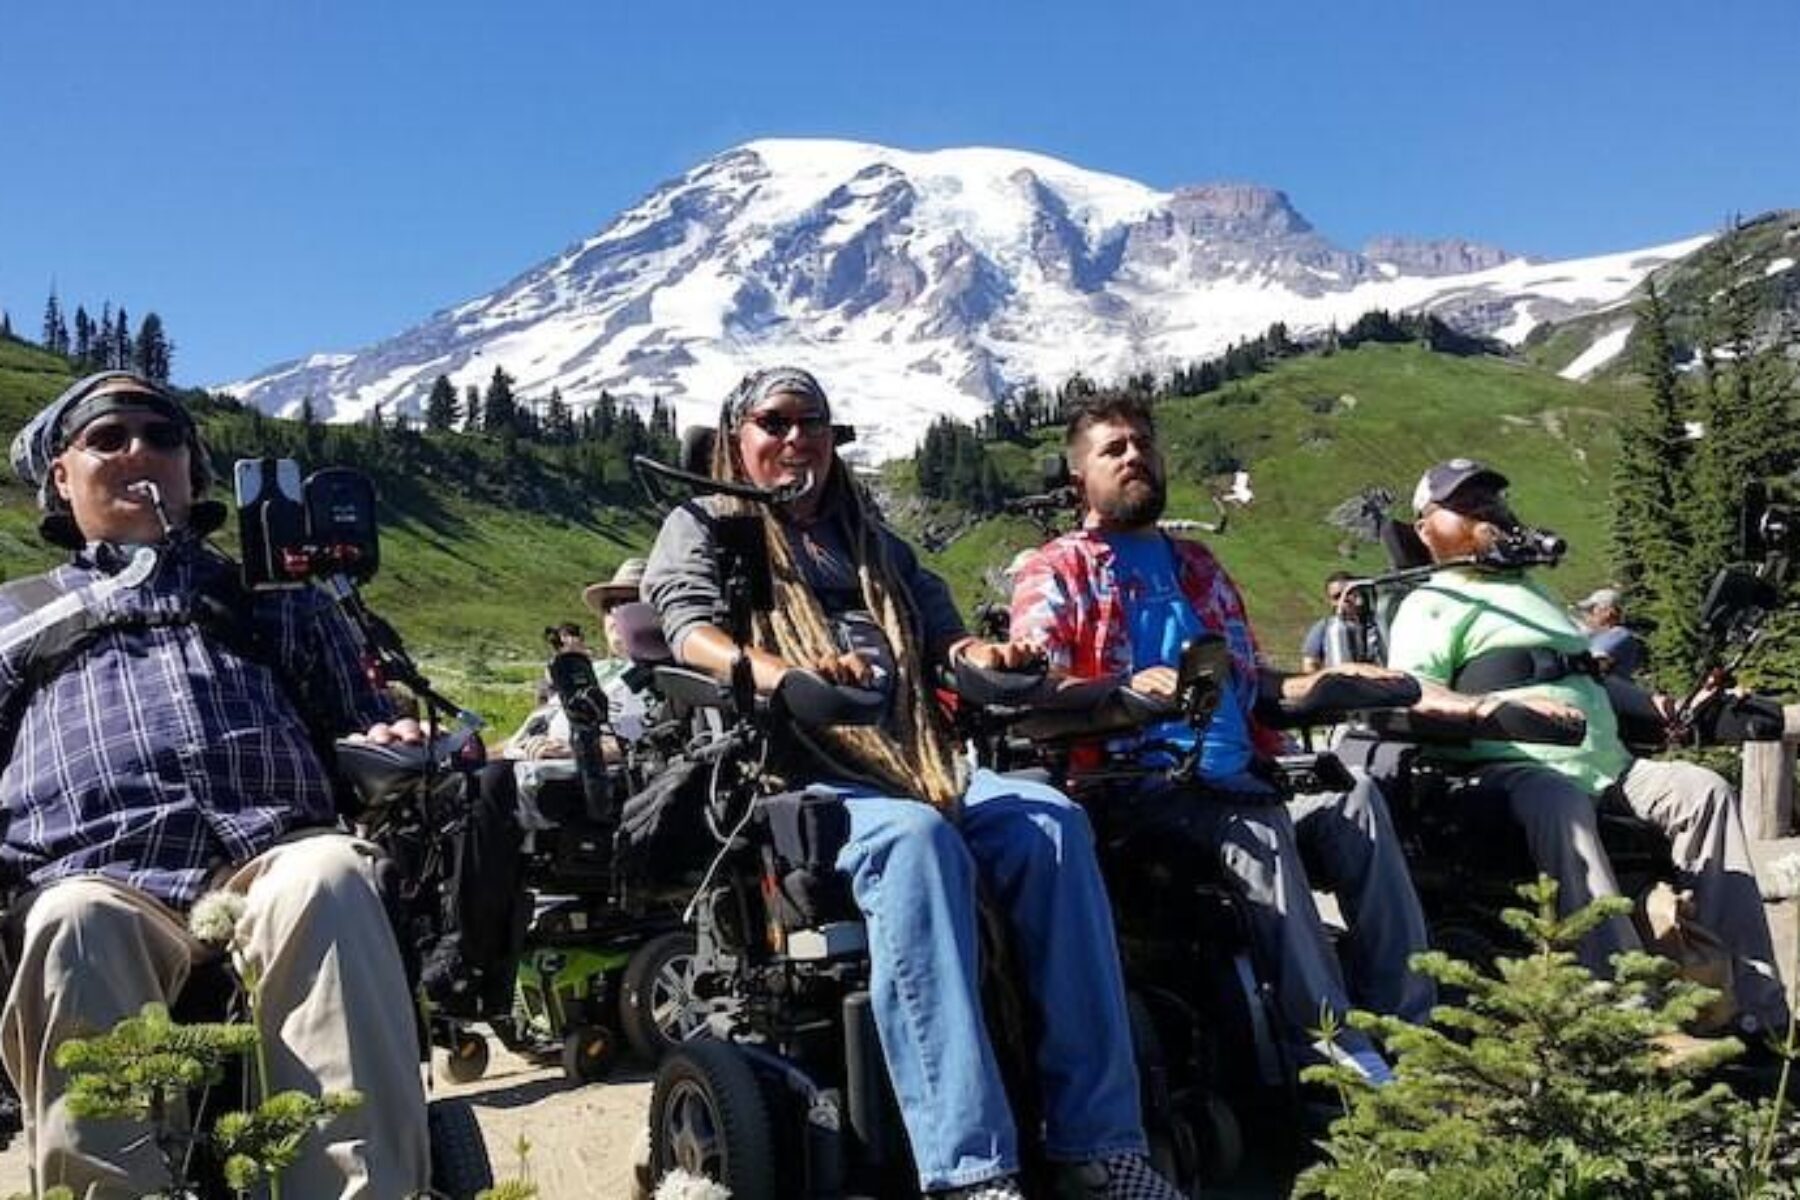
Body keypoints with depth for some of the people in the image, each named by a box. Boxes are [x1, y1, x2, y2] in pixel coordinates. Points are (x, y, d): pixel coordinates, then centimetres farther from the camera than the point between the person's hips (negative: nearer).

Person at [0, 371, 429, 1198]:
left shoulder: (271, 595, 33)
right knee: (73, 927, -37)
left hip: (273, 858, 0)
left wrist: (391, 743, 4)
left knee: (328, 877, -37)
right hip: (98, 878, 0)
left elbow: (359, 720, 30)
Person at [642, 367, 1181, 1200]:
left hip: (913, 762, 5)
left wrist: (979, 655, -7)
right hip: (794, 774, -5)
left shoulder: (870, 540, 29)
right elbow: (689, 628, -7)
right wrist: (784, 675, -29)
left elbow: (941, 631, 20)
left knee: (1052, 824, -25)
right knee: (918, 840, -38)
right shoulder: (701, 527, 14)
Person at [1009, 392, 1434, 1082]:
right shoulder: (1058, 571, 10)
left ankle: (1408, 1025, -25)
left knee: (1357, 803, -24)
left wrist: (1314, 684, 13)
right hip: (1137, 787, -5)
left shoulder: (1196, 565, 31)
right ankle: (1333, 1053, -36)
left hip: (1240, 778, 6)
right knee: (1258, 832, -35)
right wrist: (1127, 689, -24)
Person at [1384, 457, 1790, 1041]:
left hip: (1607, 760, 7)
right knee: (1562, 806, -38)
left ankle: (1752, 1003, -16)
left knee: (1706, 791, -14)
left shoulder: (1535, 591, 33)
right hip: (1514, 766, -7)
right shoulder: (1432, 603, 7)